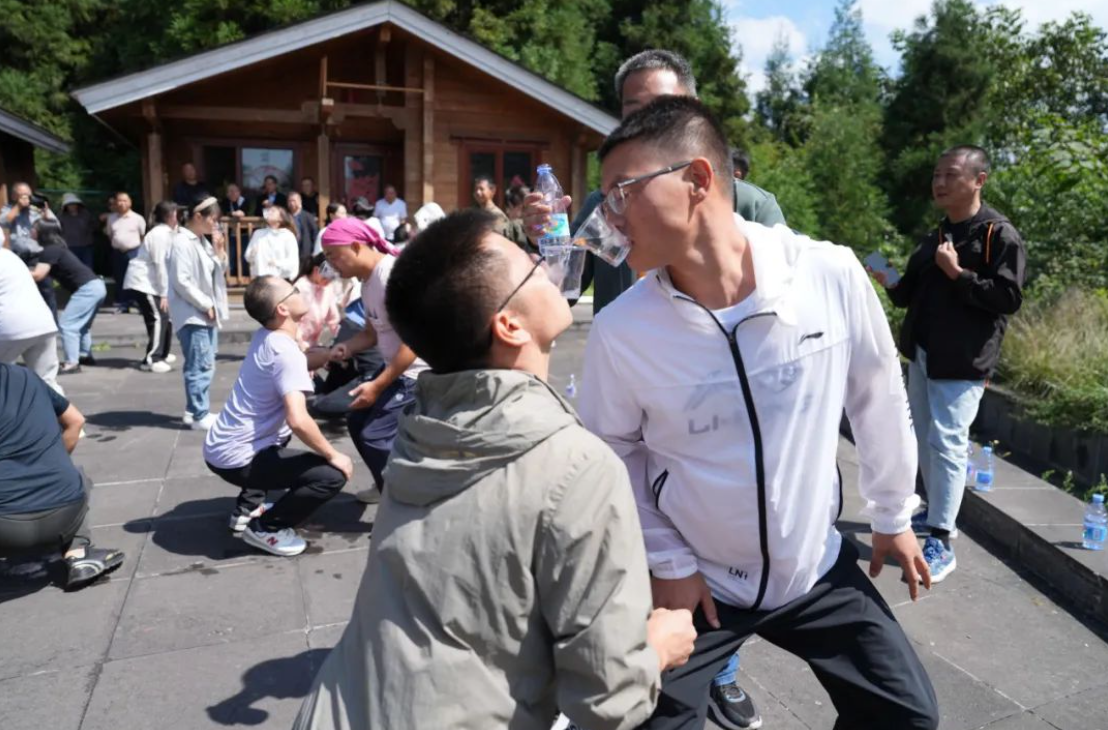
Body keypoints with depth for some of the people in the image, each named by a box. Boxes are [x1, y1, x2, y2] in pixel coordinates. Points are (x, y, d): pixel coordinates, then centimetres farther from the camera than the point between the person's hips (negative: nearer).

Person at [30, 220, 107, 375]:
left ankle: (72, 363, -9)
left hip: (87, 288, -10)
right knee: (81, 324, 25)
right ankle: (85, 355, 35)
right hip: (96, 286, 10)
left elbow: (37, 275, -18)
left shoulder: (50, 250, -11)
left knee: (66, 324, -8)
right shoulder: (56, 248, 19)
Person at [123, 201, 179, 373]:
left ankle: (161, 354, 29)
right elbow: (160, 265, -19)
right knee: (158, 318, -13)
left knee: (165, 317, 14)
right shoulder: (160, 234, -16)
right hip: (142, 282, -10)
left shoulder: (166, 233, 13)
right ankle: (151, 360, -11)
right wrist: (164, 293, -19)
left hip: (149, 283, 10)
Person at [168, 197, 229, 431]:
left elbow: (217, 272, 20)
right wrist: (205, 305, -15)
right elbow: (182, 281, -19)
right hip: (192, 314, -10)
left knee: (204, 365, 13)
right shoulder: (182, 243, -13)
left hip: (207, 313, 10)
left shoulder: (202, 241, 15)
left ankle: (195, 411, 22)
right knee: (201, 366, -9)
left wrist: (219, 252, 3)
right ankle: (200, 416, -3)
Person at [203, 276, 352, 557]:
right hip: (234, 458, -9)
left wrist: (329, 354, 5)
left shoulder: (266, 337, 5)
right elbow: (298, 420, -33)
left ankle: (247, 508, 31)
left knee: (284, 432, 37)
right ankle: (264, 528, 1)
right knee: (333, 475, -15)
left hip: (220, 446, 9)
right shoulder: (286, 352, -22)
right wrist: (333, 456, -18)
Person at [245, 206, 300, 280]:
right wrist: (252, 254, -9)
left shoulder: (288, 235, 1)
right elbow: (248, 258, 13)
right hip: (261, 278, 3)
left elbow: (293, 262, -7)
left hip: (282, 279, -3)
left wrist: (278, 263, -22)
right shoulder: (258, 233, 13)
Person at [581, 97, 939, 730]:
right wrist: (667, 562, -5)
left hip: (817, 566, 2)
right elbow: (612, 452, -5)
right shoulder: (621, 329, -21)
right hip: (696, 579, -1)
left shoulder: (832, 275, -20)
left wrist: (893, 517, 7)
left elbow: (880, 398, -4)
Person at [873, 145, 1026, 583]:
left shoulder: (999, 235, -9)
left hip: (962, 363, -8)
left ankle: (941, 543, -3)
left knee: (947, 444, -8)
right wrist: (891, 284, -1)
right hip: (921, 356, 8)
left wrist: (958, 273, -20)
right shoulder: (935, 237, 14)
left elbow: (1009, 298, -16)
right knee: (924, 440, 15)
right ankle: (936, 513, 31)